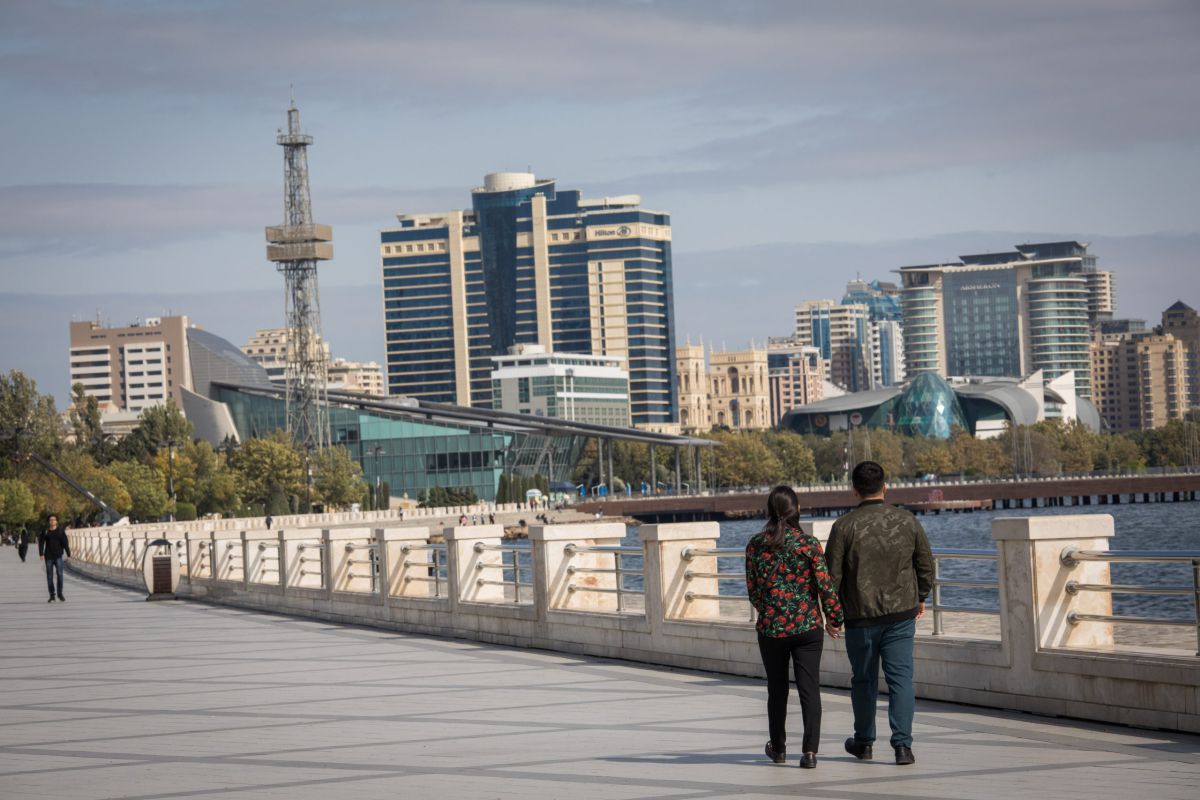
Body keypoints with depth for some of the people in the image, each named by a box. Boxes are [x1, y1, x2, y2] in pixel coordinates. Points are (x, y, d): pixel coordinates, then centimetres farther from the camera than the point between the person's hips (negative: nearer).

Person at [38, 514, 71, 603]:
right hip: (48, 557, 1)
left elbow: (65, 543, -1)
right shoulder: (45, 532, 3)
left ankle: (60, 594, 1)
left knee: (60, 574, -11)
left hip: (58, 556, -1)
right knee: (49, 576, 2)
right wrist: (41, 554, -12)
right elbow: (41, 543, 0)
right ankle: (52, 596, 8)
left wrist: (68, 553, -7)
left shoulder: (61, 531, 2)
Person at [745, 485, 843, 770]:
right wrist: (835, 616, 6)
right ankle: (810, 751, -10)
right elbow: (824, 585, -8)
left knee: (777, 688, 16)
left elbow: (752, 589, 4)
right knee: (809, 688, 0)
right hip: (808, 626, -2)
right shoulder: (808, 543, -9)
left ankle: (778, 748, 27)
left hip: (770, 628, 2)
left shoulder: (756, 545, -2)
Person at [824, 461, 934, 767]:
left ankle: (863, 742, 26)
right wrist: (921, 598, 24)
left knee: (863, 680, 13)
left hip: (860, 616, -1)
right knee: (901, 677, 0)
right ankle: (902, 744, -10)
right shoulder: (907, 521, 0)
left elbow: (832, 575, -6)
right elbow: (926, 565, 8)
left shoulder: (844, 527, -8)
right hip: (901, 615, 1)